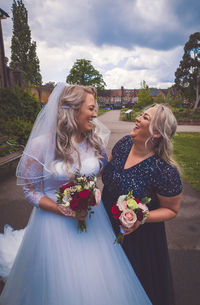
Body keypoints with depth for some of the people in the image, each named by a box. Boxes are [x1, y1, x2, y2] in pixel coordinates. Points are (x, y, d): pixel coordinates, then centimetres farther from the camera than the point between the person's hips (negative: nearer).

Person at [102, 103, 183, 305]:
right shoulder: (124, 143, -12)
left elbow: (171, 210, -15)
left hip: (137, 234, -6)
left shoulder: (165, 172, -30)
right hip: (108, 223, 6)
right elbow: (107, 169, 7)